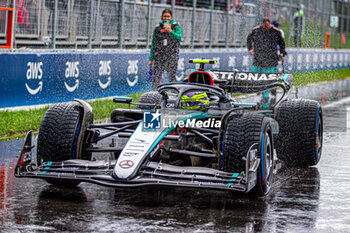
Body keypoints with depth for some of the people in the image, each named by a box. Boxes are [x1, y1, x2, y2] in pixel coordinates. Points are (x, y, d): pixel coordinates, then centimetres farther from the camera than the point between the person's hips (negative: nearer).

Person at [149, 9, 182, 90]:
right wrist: (151, 59, 13)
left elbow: (179, 38, -16)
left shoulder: (176, 27, 3)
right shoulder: (157, 28, 11)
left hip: (171, 58, -2)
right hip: (159, 57, 2)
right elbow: (153, 44, 16)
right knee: (156, 78, -3)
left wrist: (170, 31, -30)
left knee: (172, 78, 0)